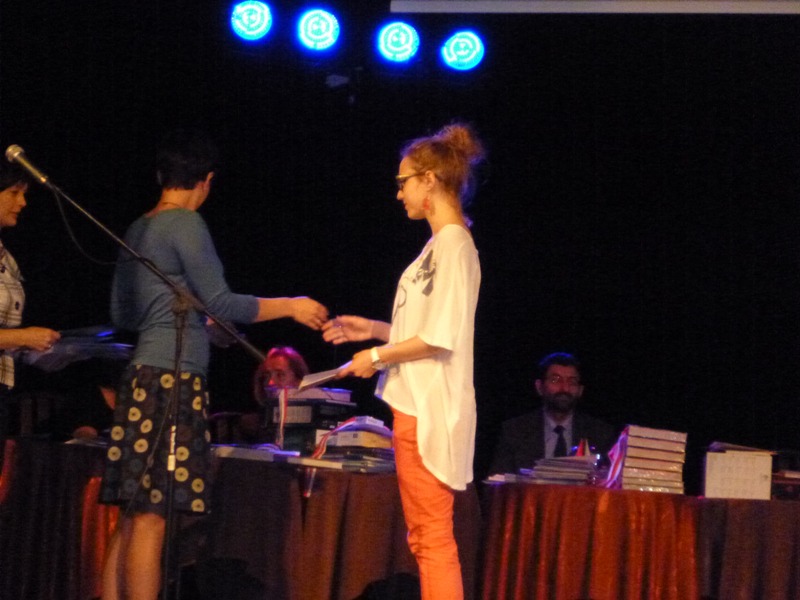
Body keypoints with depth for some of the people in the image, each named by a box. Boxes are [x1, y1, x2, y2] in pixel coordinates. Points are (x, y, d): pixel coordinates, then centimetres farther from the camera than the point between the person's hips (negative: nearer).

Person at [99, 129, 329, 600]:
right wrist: (291, 307, 3)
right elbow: (221, 303, -8)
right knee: (151, 517, -9)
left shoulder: (138, 230, 18)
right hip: (173, 379, -9)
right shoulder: (185, 224, -6)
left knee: (134, 518, 8)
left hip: (142, 379, 9)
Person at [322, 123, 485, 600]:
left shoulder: (454, 244, -13)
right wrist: (374, 329, 17)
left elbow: (442, 337, -19)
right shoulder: (441, 244, 16)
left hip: (430, 412, -10)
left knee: (433, 537, -9)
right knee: (426, 538, 11)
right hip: (418, 405, 10)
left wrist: (378, 356, -9)